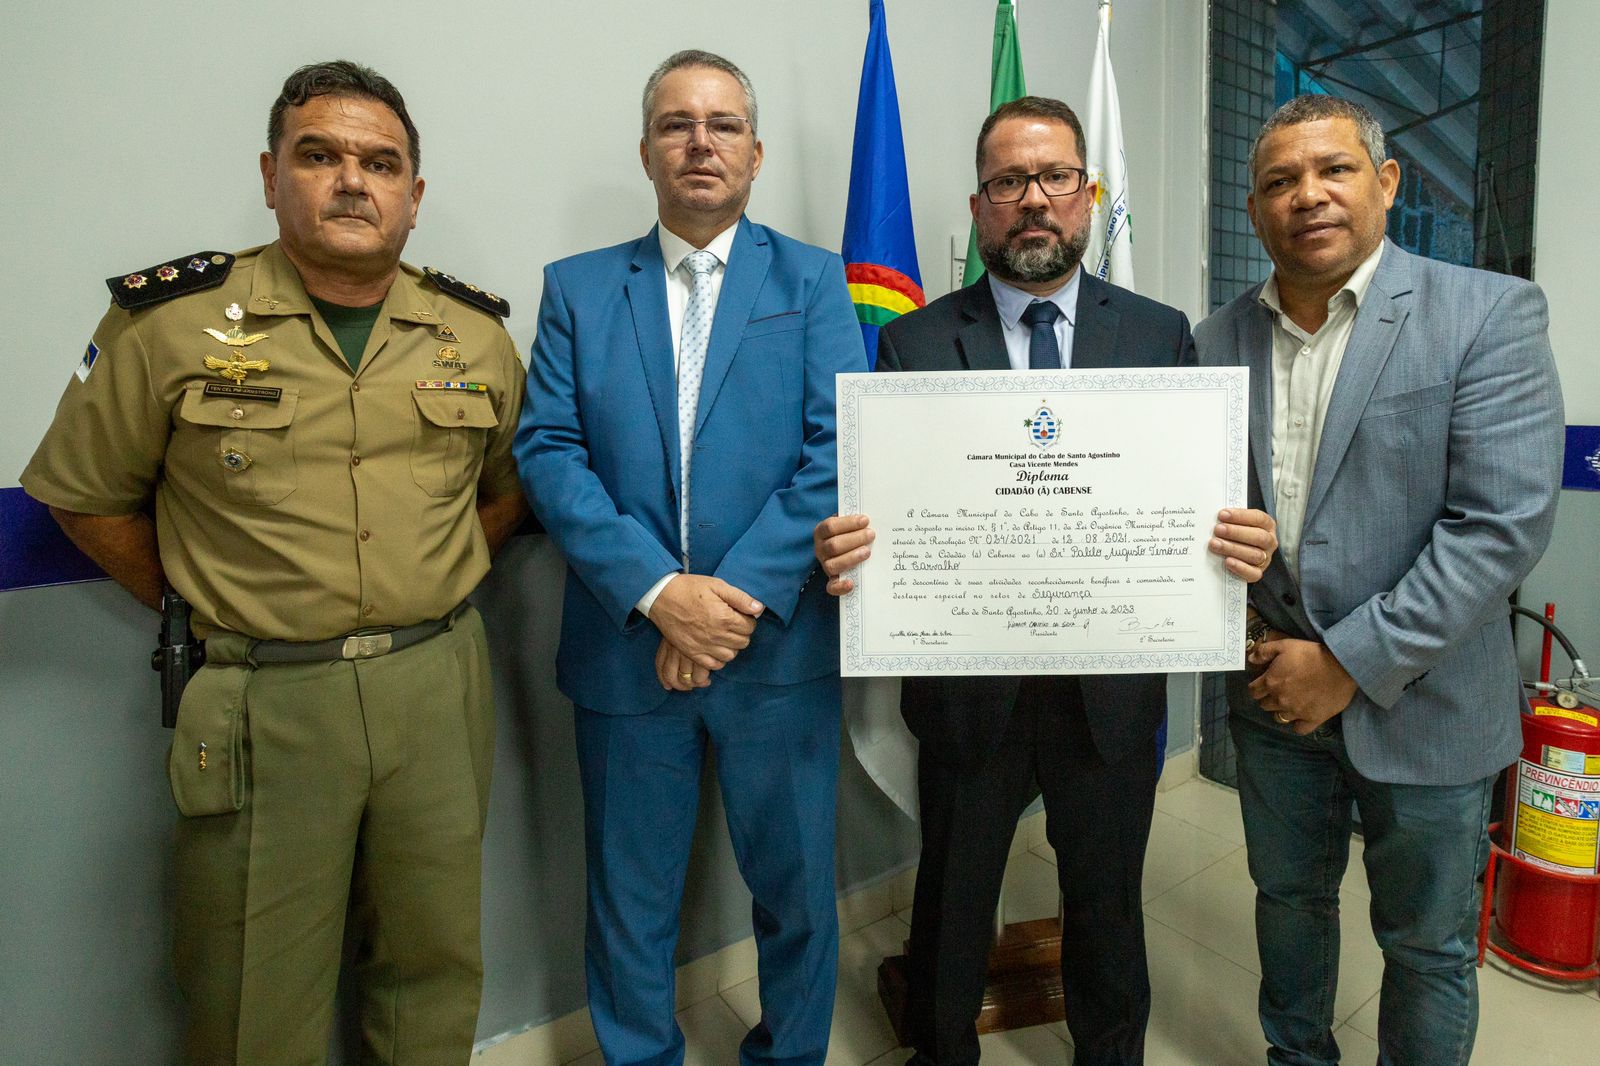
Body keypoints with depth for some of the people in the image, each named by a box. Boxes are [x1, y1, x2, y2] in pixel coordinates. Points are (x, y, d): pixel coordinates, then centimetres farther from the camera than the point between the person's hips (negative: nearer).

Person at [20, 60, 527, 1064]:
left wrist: (433, 593, 8)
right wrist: (202, 610, 3)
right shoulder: (170, 320, -5)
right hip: (264, 706, -2)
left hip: (439, 686, 3)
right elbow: (84, 494, 5)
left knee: (436, 963, 18)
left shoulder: (475, 333, 4)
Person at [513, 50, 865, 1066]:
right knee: (629, 894, 16)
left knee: (796, 886, 15)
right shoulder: (577, 288, 7)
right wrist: (657, 589, -16)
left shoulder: (814, 280, 4)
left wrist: (742, 596, -16)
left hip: (780, 642, 0)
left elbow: (838, 451, -7)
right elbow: (548, 451, -4)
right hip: (625, 643, 1)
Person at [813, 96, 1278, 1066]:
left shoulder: (1161, 334, 3)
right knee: (952, 904, 19)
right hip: (966, 688, -1)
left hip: (1113, 692, 2)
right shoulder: (914, 343, -2)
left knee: (1107, 902, 21)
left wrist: (1245, 543, -19)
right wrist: (845, 547, -26)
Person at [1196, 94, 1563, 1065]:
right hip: (1275, 686, 4)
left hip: (1420, 698, -3)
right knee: (1290, 902, 21)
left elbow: (1505, 522, -17)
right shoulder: (1219, 340, 2)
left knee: (1427, 943, 13)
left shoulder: (1490, 314, -10)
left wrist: (1353, 663, -18)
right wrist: (1254, 643, -8)